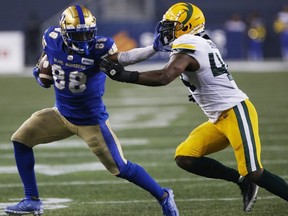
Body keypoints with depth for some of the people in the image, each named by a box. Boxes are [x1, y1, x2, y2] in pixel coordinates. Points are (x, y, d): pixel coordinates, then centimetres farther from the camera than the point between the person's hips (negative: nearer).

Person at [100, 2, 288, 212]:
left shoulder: (188, 46, -17)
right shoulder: (203, 44, 12)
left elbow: (164, 77, -31)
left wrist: (125, 76, -31)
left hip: (236, 113, -10)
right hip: (220, 118, 10)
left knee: (254, 173, -11)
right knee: (185, 158, 2)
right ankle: (242, 180, 8)